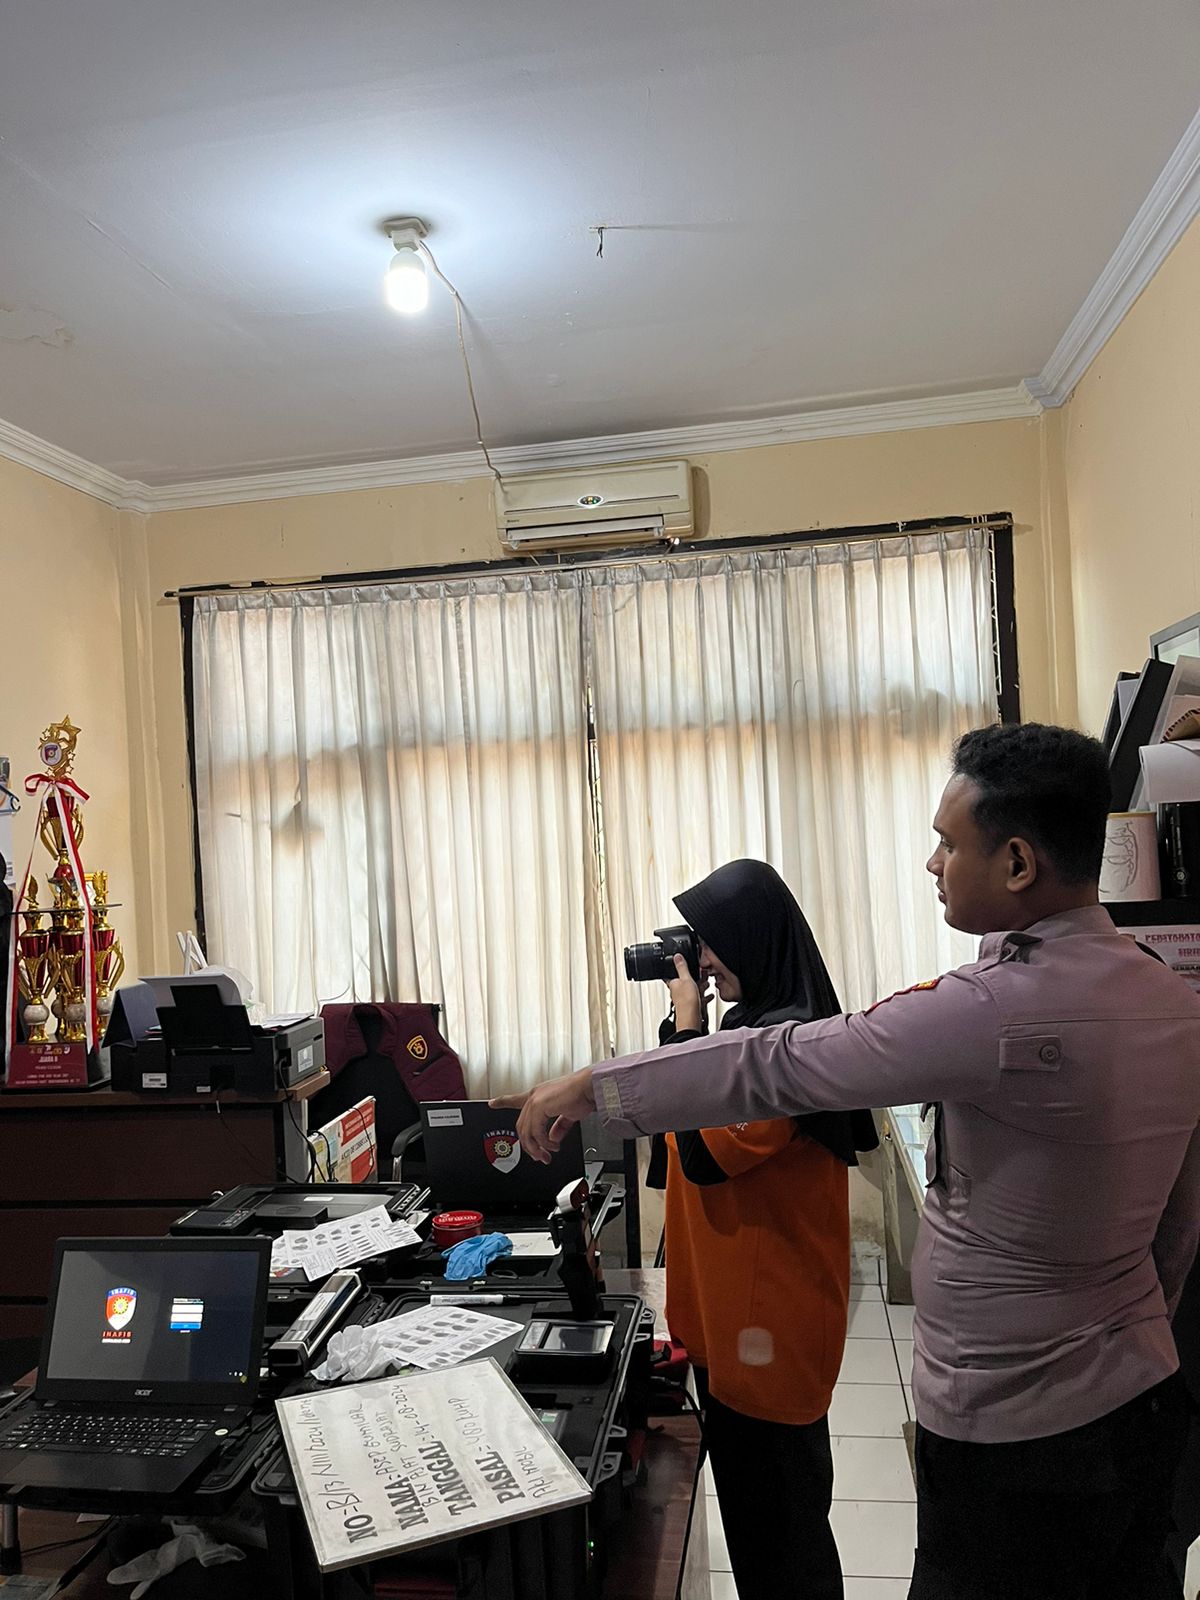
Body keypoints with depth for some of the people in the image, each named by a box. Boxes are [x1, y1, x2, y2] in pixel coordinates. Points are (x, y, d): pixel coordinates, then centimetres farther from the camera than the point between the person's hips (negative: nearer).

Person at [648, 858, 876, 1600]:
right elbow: (694, 1112, 13)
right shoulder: (757, 1023, 6)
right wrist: (685, 1023, 1)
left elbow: (703, 1154, -25)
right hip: (733, 1302, 9)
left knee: (779, 1501, 9)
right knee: (744, 1484, 24)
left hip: (770, 1313, -9)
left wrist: (687, 1025, -19)